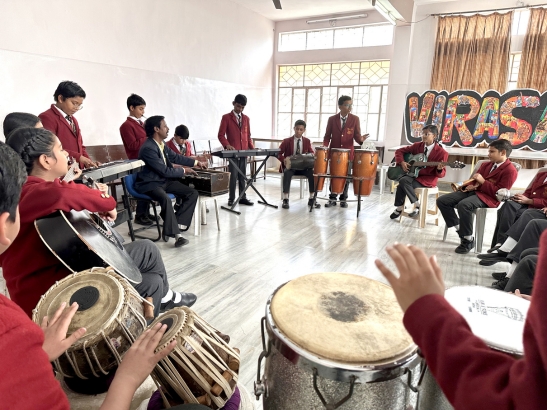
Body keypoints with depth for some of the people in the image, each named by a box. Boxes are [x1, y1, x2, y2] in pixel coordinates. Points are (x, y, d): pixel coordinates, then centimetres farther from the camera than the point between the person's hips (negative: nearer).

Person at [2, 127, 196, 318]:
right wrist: (106, 201, -26)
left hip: (63, 268, 10)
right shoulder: (31, 194, -23)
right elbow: (63, 194, -46)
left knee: (152, 282, 11)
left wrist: (95, 195, 2)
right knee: (148, 250, 0)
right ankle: (165, 297, 28)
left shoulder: (35, 190, 10)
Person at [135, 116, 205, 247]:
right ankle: (175, 233, -25)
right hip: (150, 183, -9)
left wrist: (196, 162, 15)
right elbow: (165, 171, -22)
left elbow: (175, 157, 19)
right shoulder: (148, 148, -22)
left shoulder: (161, 144, 4)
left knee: (193, 193, -4)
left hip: (164, 180, 9)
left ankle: (177, 224, -6)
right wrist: (184, 171, -8)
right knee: (166, 199, -39)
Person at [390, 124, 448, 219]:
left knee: (403, 181, -28)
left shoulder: (441, 152, -9)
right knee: (403, 181, -28)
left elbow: (441, 174, -7)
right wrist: (402, 162, -7)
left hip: (428, 180, -5)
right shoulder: (417, 145, 5)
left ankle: (417, 205, -11)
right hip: (414, 174, 5)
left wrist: (439, 169, -30)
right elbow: (400, 151, 10)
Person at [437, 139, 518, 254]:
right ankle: (460, 230, -3)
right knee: (442, 201, -9)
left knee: (463, 205, -39)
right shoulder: (486, 165, 22)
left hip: (488, 197, -8)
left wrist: (482, 181, -14)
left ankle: (468, 240, -22)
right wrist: (471, 185, 0)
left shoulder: (510, 170, -3)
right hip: (474, 191, 9)